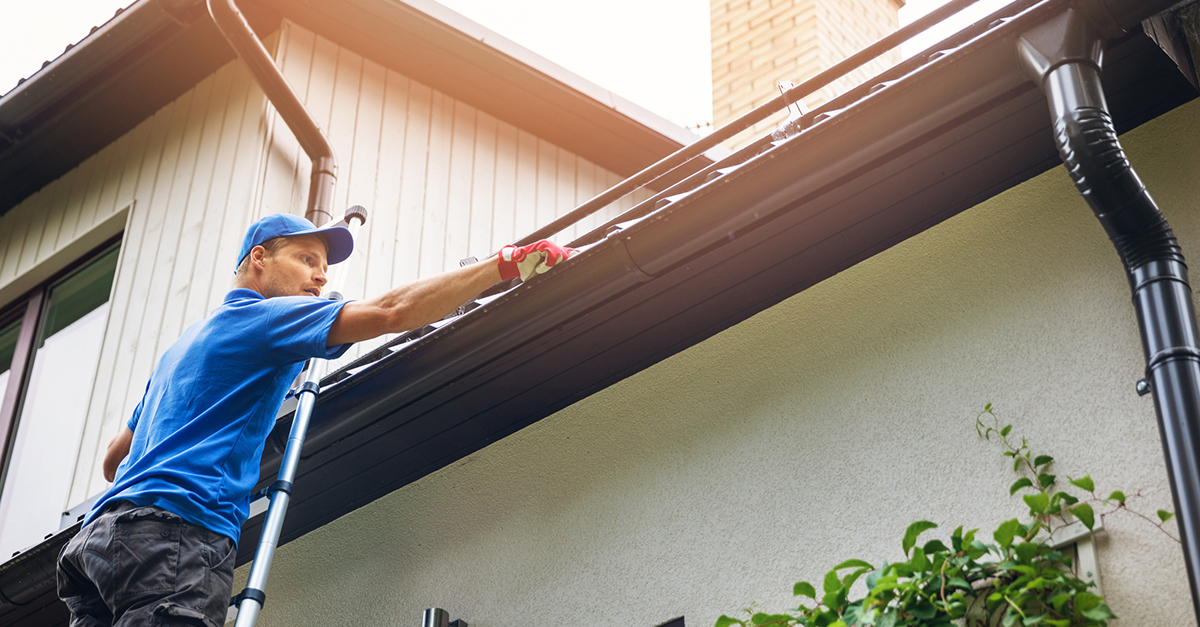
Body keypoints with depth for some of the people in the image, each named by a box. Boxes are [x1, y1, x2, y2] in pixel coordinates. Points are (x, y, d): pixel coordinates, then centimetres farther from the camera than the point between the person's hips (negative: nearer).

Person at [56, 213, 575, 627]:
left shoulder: (185, 343, 35)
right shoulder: (258, 316, 5)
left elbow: (115, 457, 38)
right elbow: (390, 311, -8)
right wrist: (509, 263, -7)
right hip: (177, 526, -10)